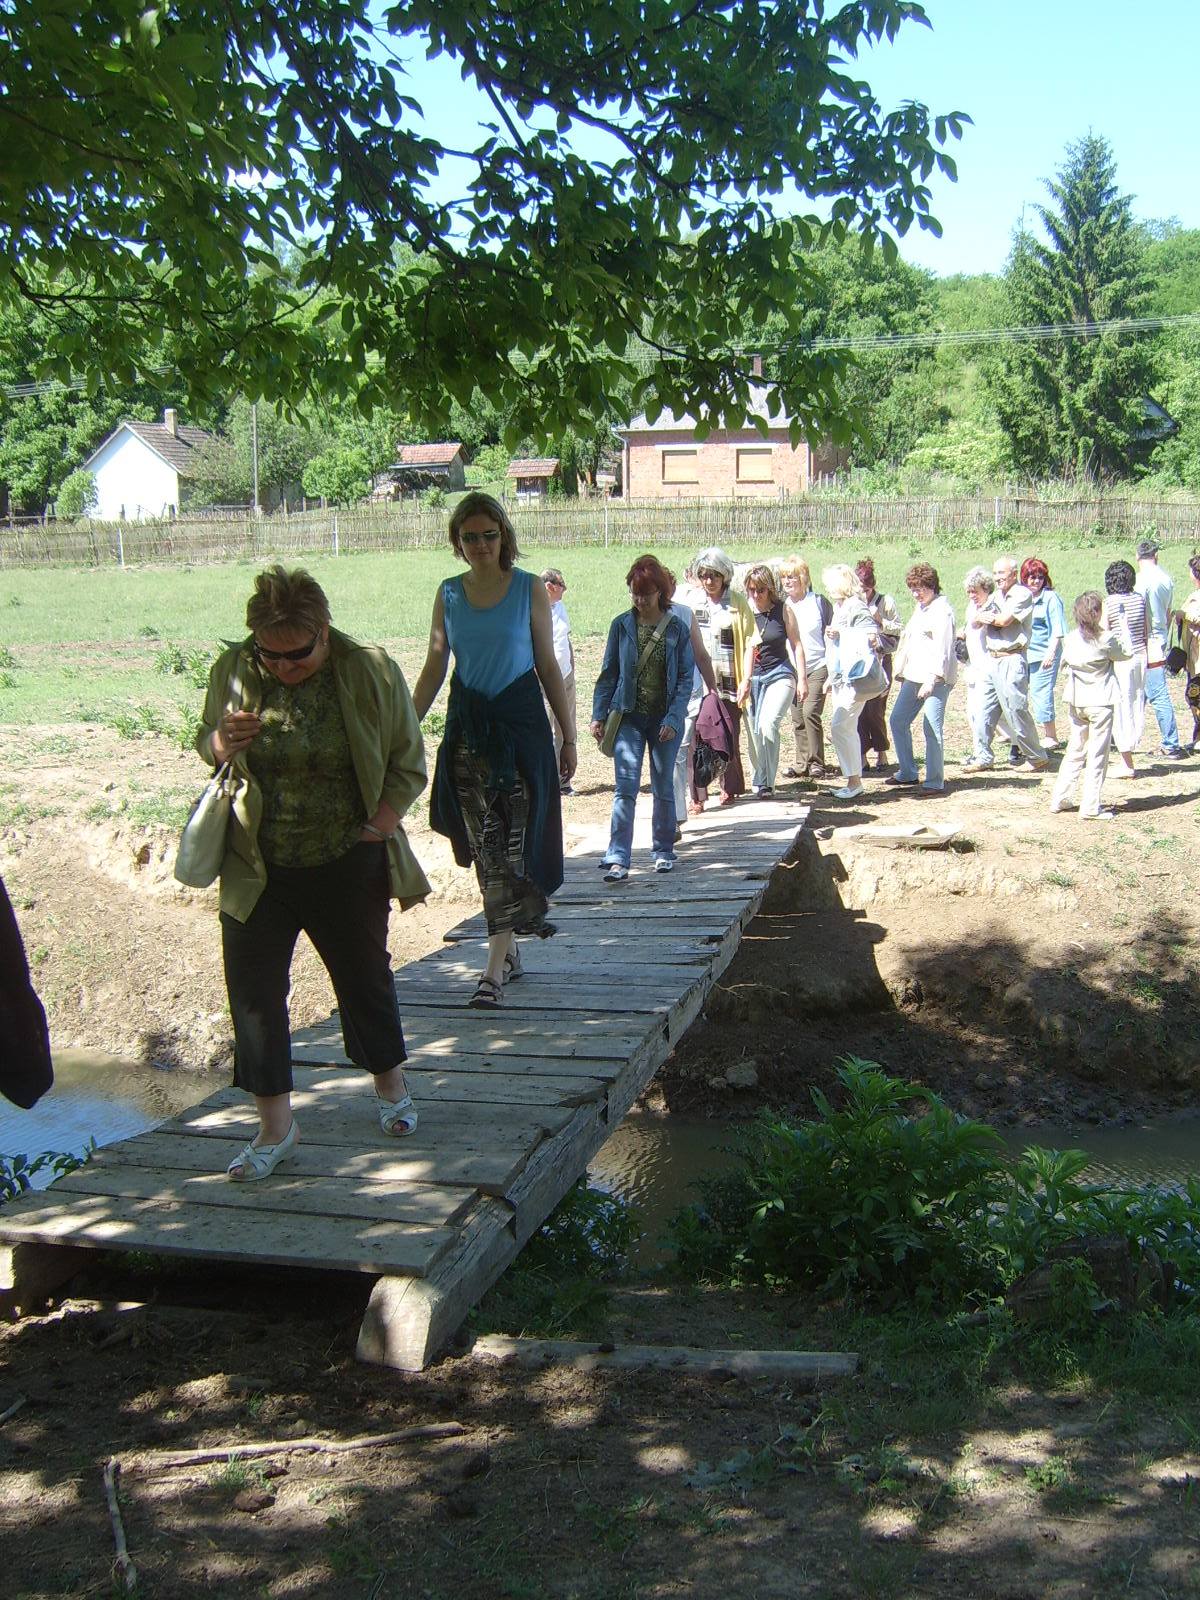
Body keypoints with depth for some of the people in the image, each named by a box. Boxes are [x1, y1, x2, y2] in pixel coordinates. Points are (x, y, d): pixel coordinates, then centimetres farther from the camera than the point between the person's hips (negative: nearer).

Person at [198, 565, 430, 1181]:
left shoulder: (370, 673, -11)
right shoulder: (233, 670, -6)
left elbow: (407, 764, -1)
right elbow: (206, 742, 10)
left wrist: (381, 822, -14)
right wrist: (220, 743, -14)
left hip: (347, 868, -1)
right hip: (256, 869, 2)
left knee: (364, 975, 14)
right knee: (252, 987, 0)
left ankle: (390, 1084, 39)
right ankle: (275, 1126, 13)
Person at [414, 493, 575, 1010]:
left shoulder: (530, 588, 0)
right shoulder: (448, 593, 7)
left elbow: (548, 666, 3)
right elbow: (433, 668, 9)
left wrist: (569, 735, 2)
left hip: (521, 723, -3)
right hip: (467, 728, 3)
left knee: (511, 846, -6)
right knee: (485, 850, 5)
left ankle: (495, 968, -3)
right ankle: (510, 950, 19)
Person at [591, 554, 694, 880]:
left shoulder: (678, 628, -2)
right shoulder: (621, 625, 1)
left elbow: (686, 677, -2)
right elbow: (608, 673, 6)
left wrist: (673, 719, -11)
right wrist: (598, 715, 0)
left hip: (665, 719, 0)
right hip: (628, 716, 0)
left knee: (663, 788, 10)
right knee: (625, 787, -10)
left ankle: (664, 852, 25)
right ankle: (617, 860, -14)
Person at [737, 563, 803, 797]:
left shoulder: (783, 610, -1)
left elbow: (796, 645, 3)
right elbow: (747, 648, -4)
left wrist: (801, 679, -1)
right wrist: (744, 681, -16)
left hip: (780, 675, -3)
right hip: (753, 678, 3)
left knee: (768, 723, -23)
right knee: (754, 732, 4)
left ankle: (765, 783, -20)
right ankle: (758, 781, 21)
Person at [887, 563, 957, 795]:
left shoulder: (941, 610, -11)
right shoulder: (920, 608, 19)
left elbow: (942, 650, -18)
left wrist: (932, 680, -25)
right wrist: (902, 673, 24)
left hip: (936, 679, -10)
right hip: (914, 676, 10)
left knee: (932, 728, -10)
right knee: (898, 721, 11)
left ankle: (935, 782, -4)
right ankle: (907, 774, 21)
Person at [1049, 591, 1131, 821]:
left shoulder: (1070, 639, 1)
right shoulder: (1105, 639, -13)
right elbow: (1124, 653, 3)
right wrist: (1106, 627, 7)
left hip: (1076, 702, 5)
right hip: (1100, 702, -5)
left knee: (1075, 750, 17)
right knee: (1097, 754, 0)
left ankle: (1059, 799, 18)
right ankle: (1090, 806, 0)